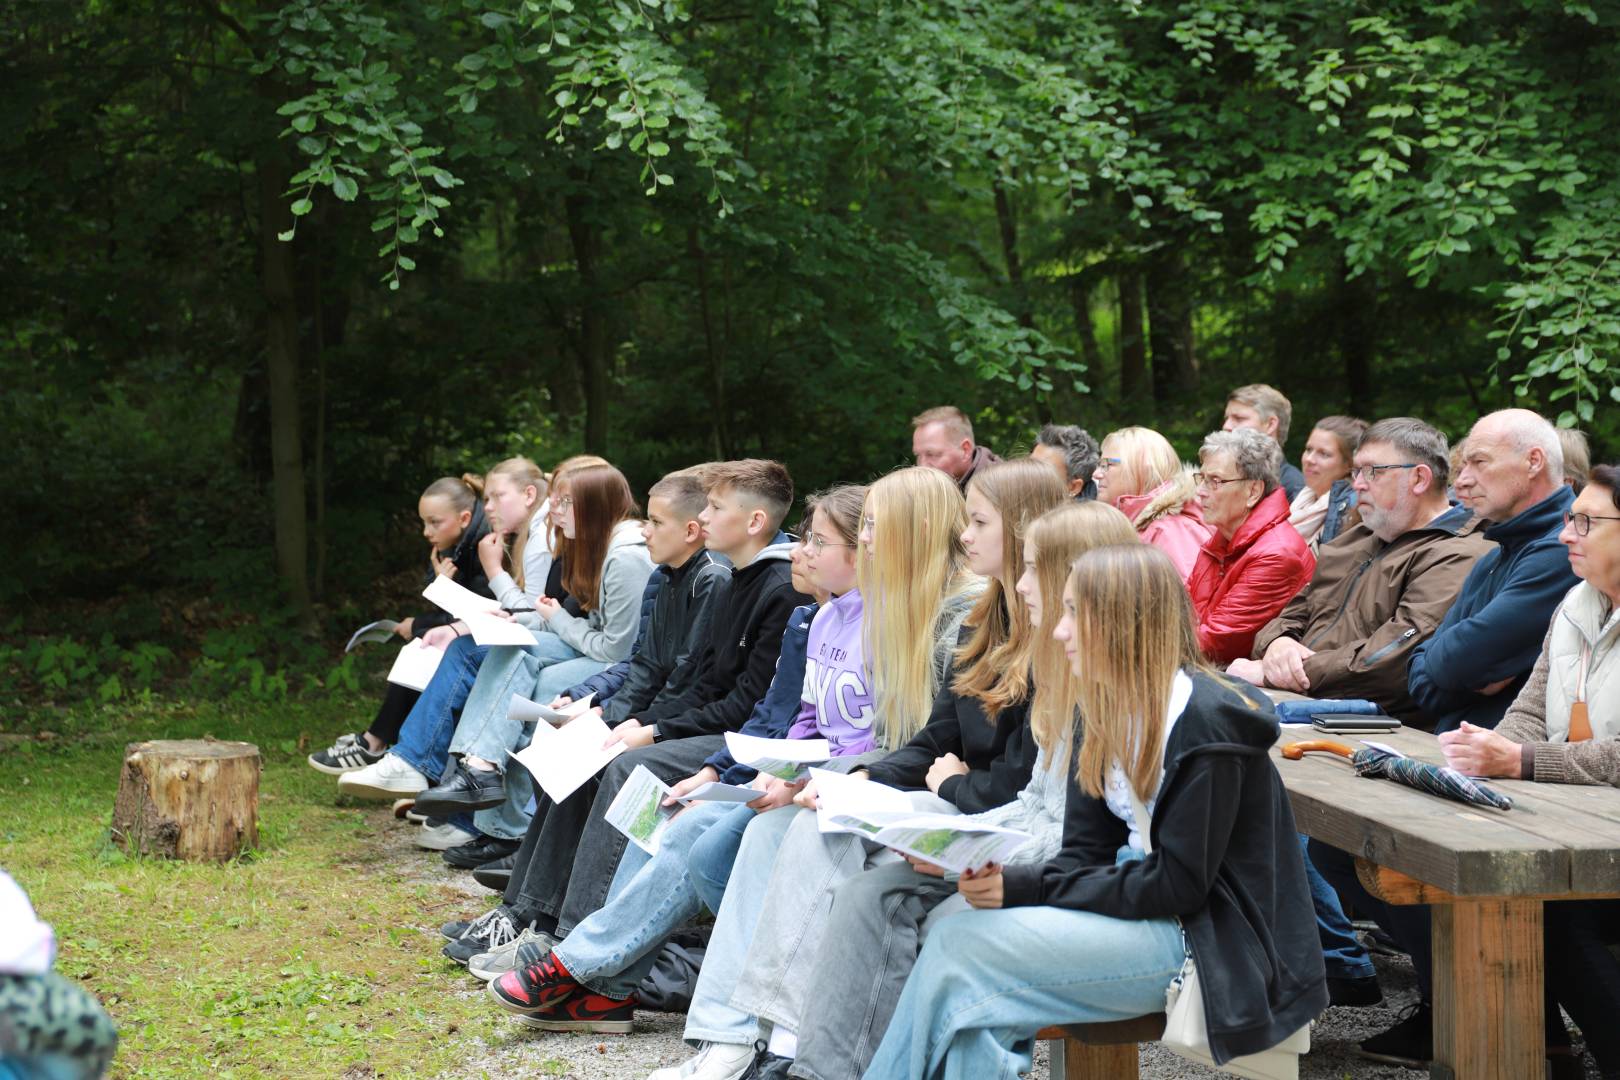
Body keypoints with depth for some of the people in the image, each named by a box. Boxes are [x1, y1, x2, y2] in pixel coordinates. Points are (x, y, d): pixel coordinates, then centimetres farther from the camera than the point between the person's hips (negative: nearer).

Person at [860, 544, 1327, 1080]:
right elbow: (1085, 854, 7)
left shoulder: (1205, 725, -17)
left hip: (1206, 941, -8)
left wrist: (1026, 889, -19)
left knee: (960, 947, -19)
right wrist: (1001, 879, -14)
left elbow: (1176, 886, -19)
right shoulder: (1112, 714, 9)